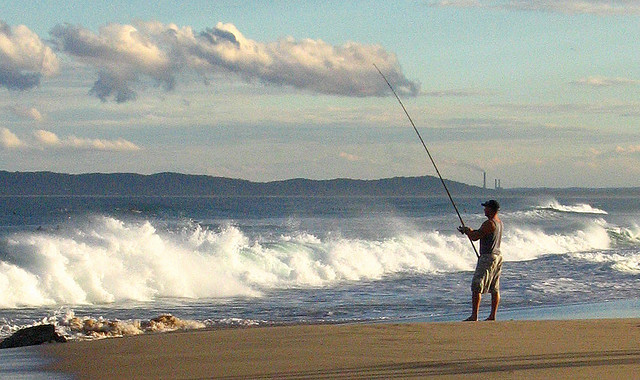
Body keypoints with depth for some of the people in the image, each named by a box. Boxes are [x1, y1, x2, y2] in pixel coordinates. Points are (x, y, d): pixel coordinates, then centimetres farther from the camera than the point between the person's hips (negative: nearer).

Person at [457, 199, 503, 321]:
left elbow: (475, 237, -16)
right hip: (498, 256, 10)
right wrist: (470, 230, 17)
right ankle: (492, 316, 12)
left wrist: (466, 231, 2)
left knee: (476, 287, -8)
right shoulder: (499, 222, 12)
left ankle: (474, 316, -12)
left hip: (488, 257, -10)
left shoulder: (489, 223, -18)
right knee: (495, 288, 10)